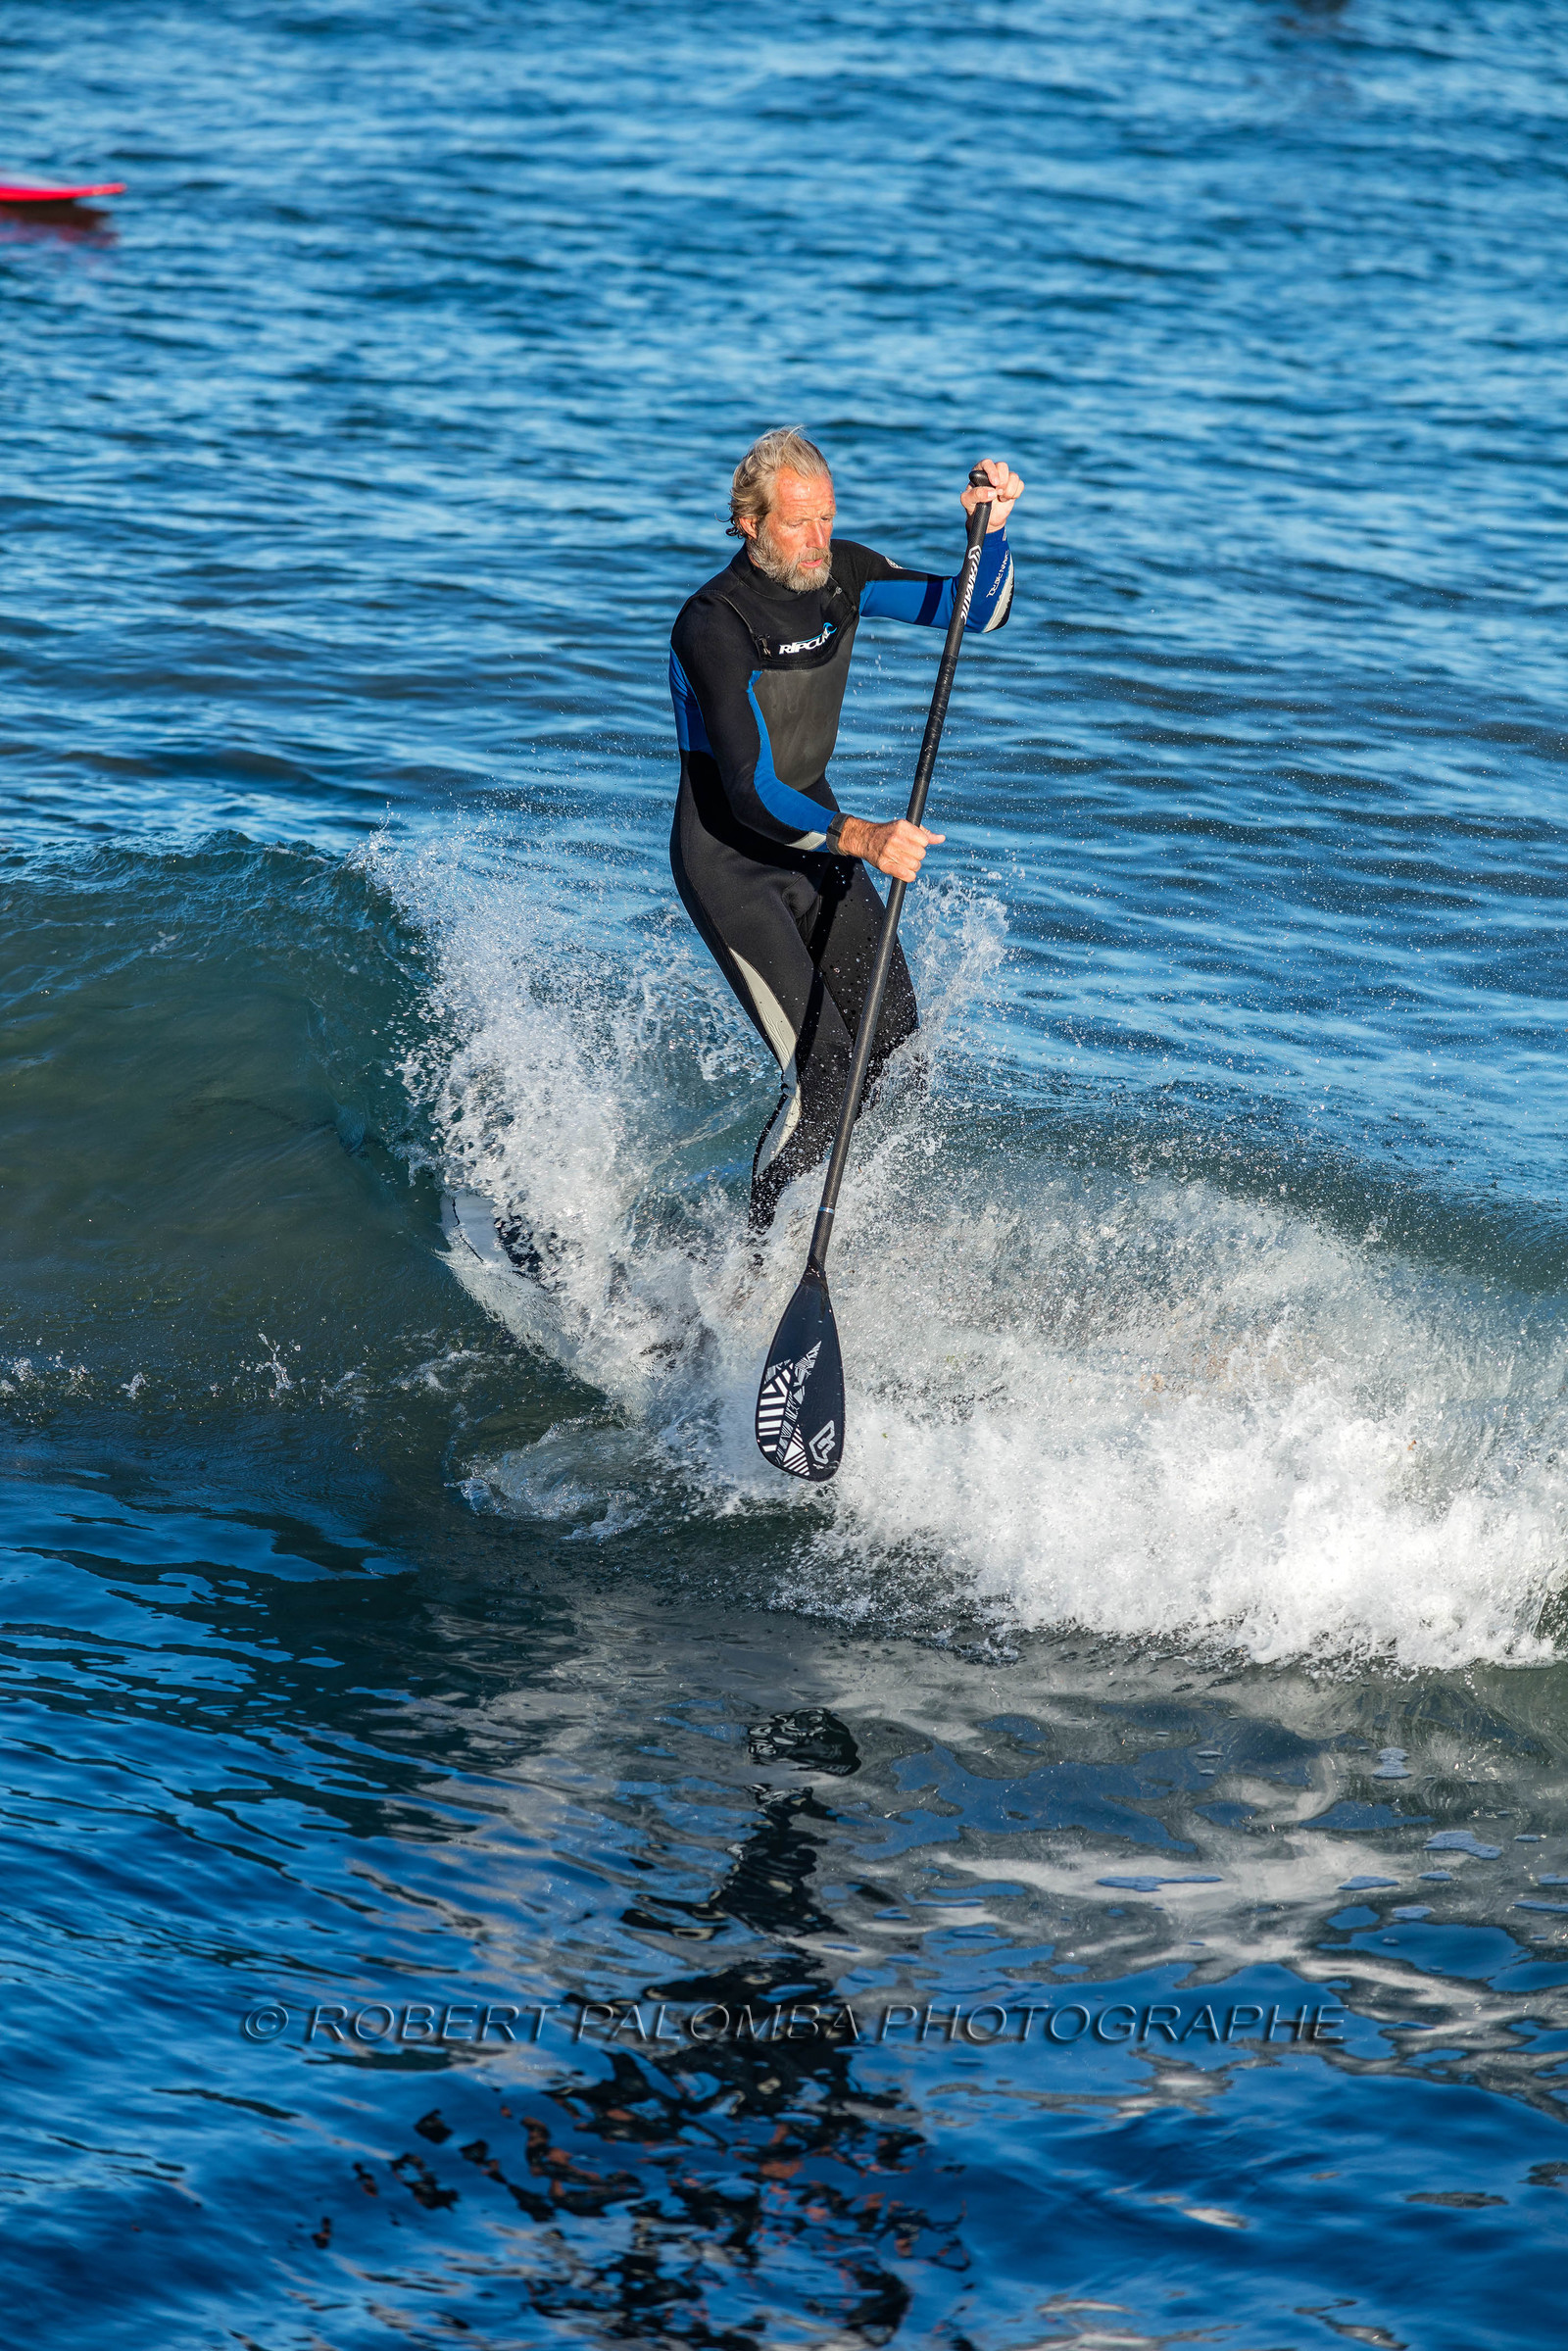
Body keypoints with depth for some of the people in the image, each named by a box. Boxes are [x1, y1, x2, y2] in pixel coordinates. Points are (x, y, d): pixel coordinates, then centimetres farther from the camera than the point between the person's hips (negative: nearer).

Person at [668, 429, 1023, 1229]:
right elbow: (750, 791, -33)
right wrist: (858, 837, -48)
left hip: (816, 838, 7)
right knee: (823, 1075, -16)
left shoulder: (841, 573, -5)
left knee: (897, 1057, 2)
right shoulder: (713, 627, -26)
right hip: (729, 856, -7)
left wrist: (992, 529, -19)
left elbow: (980, 613, 2)